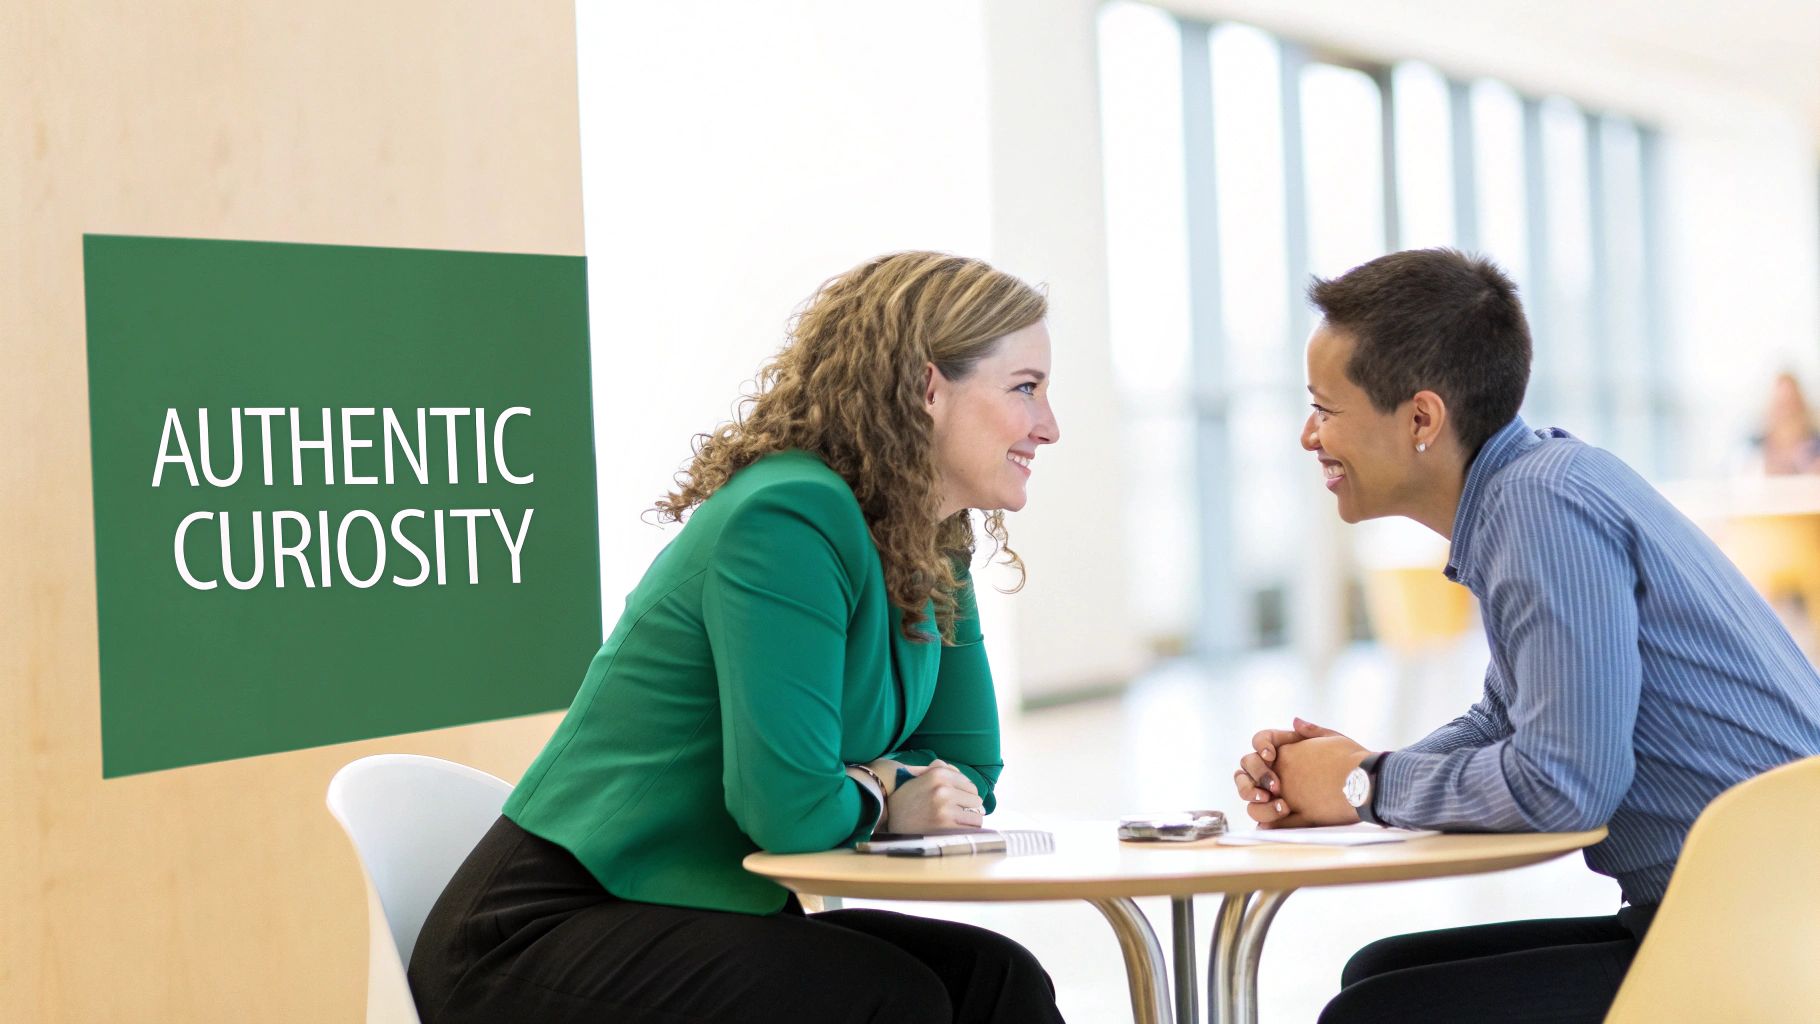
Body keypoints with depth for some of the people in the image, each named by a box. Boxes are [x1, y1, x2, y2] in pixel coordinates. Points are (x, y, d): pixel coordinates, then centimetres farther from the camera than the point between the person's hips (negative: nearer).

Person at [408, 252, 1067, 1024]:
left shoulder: (932, 552, 8)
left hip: (711, 920, 8)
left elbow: (963, 775, 12)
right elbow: (790, 808, -26)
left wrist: (870, 782, -8)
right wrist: (879, 796, -5)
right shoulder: (789, 520, -21)